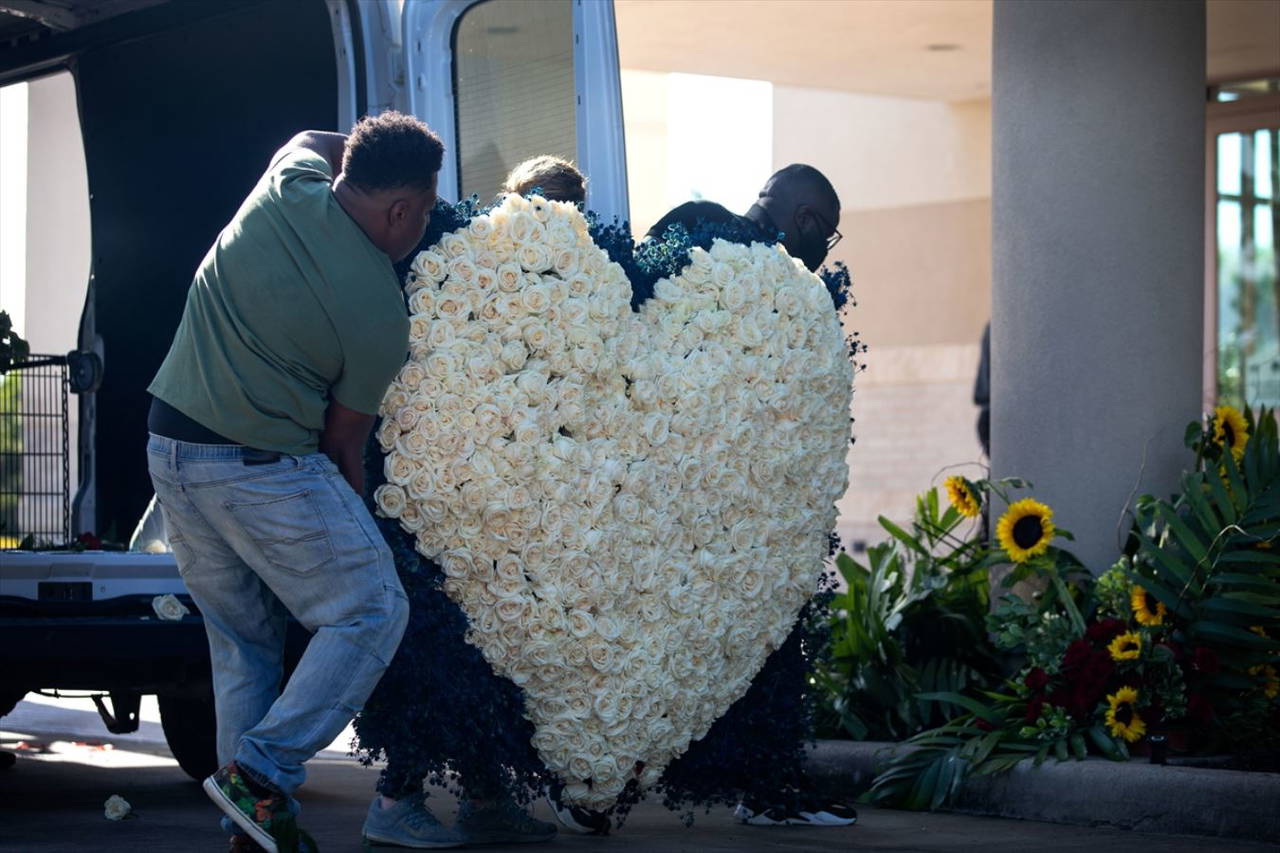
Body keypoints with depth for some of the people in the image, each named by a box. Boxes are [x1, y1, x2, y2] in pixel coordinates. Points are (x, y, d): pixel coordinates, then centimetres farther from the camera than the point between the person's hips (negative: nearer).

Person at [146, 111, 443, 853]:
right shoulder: (380, 317, -13)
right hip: (263, 468, -8)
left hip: (170, 449, 8)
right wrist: (358, 524, 10)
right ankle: (263, 772, -7)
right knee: (371, 614, 3)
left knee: (241, 639, 15)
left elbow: (314, 138, 26)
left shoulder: (290, 183, 0)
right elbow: (344, 443, -3)